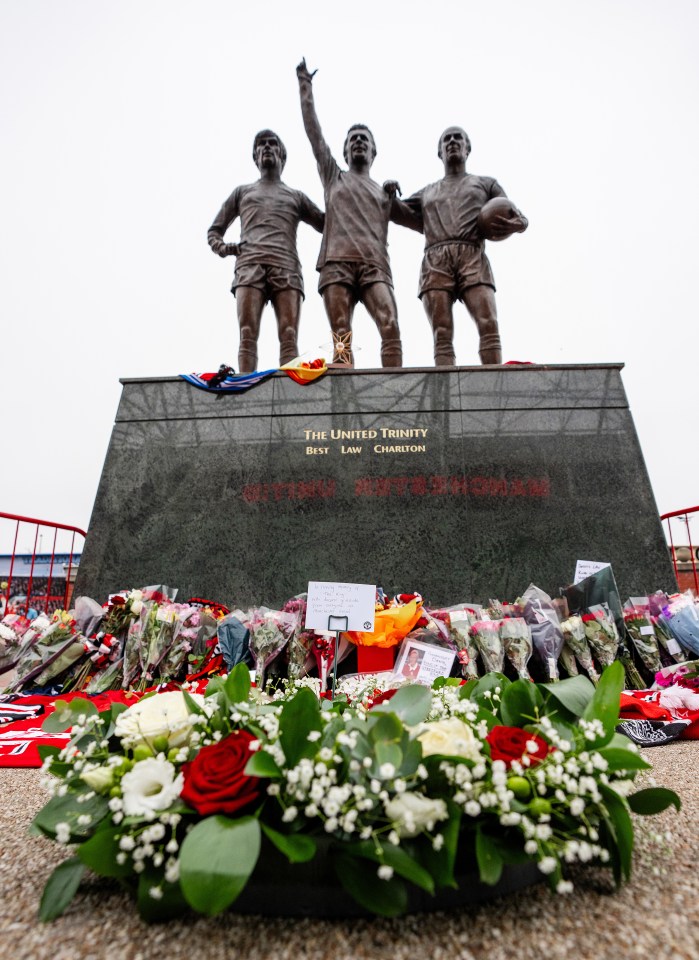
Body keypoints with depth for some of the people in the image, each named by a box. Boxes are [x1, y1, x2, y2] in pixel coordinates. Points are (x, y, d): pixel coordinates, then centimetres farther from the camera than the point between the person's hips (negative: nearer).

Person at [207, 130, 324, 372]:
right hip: (249, 266, 0)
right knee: (247, 334, -20)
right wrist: (222, 248, 7)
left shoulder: (296, 196, 32)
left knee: (289, 336, -20)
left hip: (286, 268, 0)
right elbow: (214, 230, 30)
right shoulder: (242, 192, 32)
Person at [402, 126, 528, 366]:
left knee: (489, 325, -23)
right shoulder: (426, 193, 34)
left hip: (473, 258, -1)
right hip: (435, 262, 1)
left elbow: (521, 220, 25)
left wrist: (515, 224, 3)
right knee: (442, 335, -17)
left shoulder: (486, 183, 29)